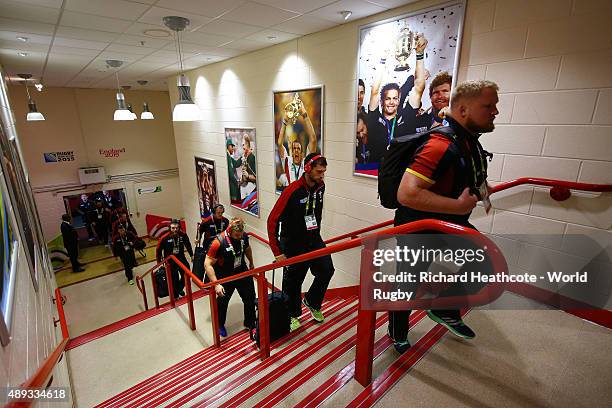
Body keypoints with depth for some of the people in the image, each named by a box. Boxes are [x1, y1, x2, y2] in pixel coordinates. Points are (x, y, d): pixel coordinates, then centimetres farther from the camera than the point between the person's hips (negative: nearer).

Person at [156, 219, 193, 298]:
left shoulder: (183, 235, -10)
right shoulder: (164, 238, -18)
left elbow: (188, 245, 9)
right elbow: (158, 250, -4)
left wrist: (191, 255, 16)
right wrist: (159, 262, 1)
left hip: (181, 258, 3)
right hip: (170, 260, -3)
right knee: (174, 279, -1)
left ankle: (180, 288, 31)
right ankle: (175, 296, 21)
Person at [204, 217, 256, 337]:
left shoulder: (244, 236, -15)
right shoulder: (219, 242, -31)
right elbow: (208, 264, -27)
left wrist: (251, 263, 23)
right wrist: (216, 284, -30)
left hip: (242, 272, 4)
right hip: (225, 277, -4)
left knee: (250, 299, 12)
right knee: (223, 301, 17)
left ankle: (250, 323, 36)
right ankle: (220, 325, 45)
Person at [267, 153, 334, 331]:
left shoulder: (320, 187, -3)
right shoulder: (292, 191, -22)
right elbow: (272, 221, -18)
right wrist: (277, 252, -17)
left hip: (313, 240, 5)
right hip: (293, 243, -5)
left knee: (327, 270, -6)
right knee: (293, 282, 7)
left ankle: (312, 302, 22)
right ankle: (293, 314, 33)